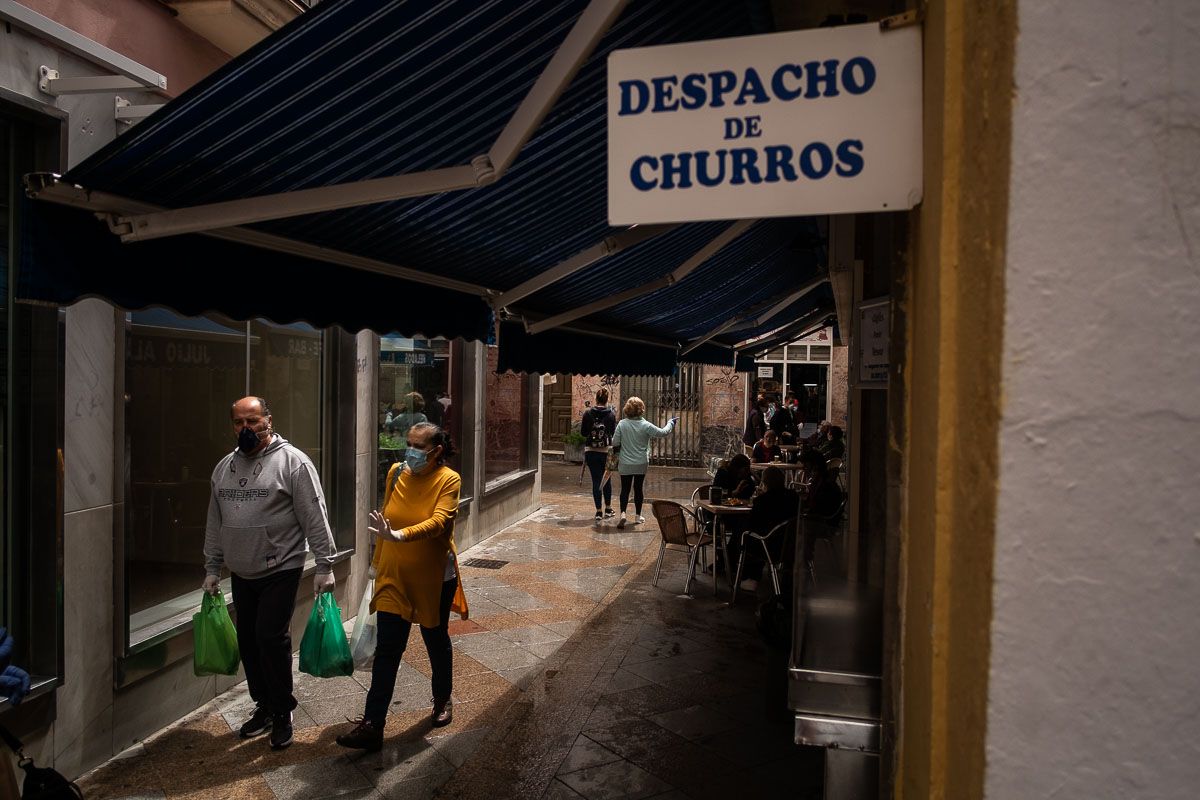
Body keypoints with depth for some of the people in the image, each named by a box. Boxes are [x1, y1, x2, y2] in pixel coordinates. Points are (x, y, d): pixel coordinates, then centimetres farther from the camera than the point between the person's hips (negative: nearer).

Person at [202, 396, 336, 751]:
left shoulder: (292, 461, -11)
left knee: (271, 638, -9)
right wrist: (212, 568, 18)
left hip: (281, 570, -6)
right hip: (241, 574, 6)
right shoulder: (224, 467, 10)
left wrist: (324, 565, -15)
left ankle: (282, 712, 9)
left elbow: (315, 518, -13)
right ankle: (264, 706, 29)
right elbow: (215, 522, 18)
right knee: (248, 640, 12)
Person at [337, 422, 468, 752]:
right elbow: (388, 518, 12)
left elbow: (438, 521, -29)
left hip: (433, 579, -3)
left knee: (436, 641, 17)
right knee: (386, 650, 2)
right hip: (394, 576, 3)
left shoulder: (448, 480, -15)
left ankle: (443, 700, 41)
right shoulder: (396, 473, -1)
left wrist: (400, 535, -44)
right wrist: (378, 558, 19)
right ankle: (372, 725, 8)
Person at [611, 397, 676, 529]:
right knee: (638, 489, 13)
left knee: (625, 489, 5)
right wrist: (671, 422, 12)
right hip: (641, 464, 0)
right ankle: (638, 516, 22)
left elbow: (615, 444, -6)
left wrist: (618, 455, 14)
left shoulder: (622, 424, -9)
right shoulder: (646, 425, -12)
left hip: (625, 464, 0)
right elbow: (663, 433, -5)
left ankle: (623, 513, -16)